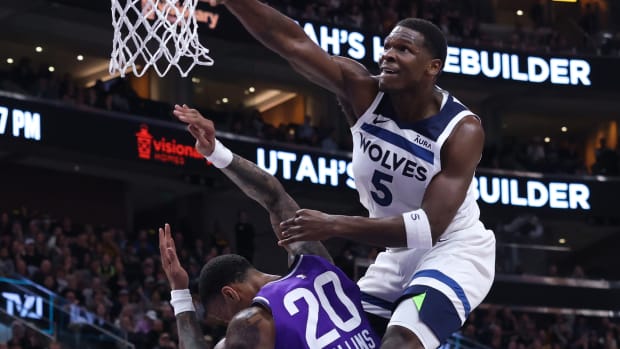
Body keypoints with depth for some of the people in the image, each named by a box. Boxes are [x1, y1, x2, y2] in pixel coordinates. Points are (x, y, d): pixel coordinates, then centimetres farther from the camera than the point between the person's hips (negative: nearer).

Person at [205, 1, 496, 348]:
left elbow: (429, 227, -31)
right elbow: (291, 41, -23)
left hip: (455, 252, -6)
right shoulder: (364, 92, -13)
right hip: (398, 253, 6)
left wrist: (335, 225, -37)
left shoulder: (463, 131, -24)